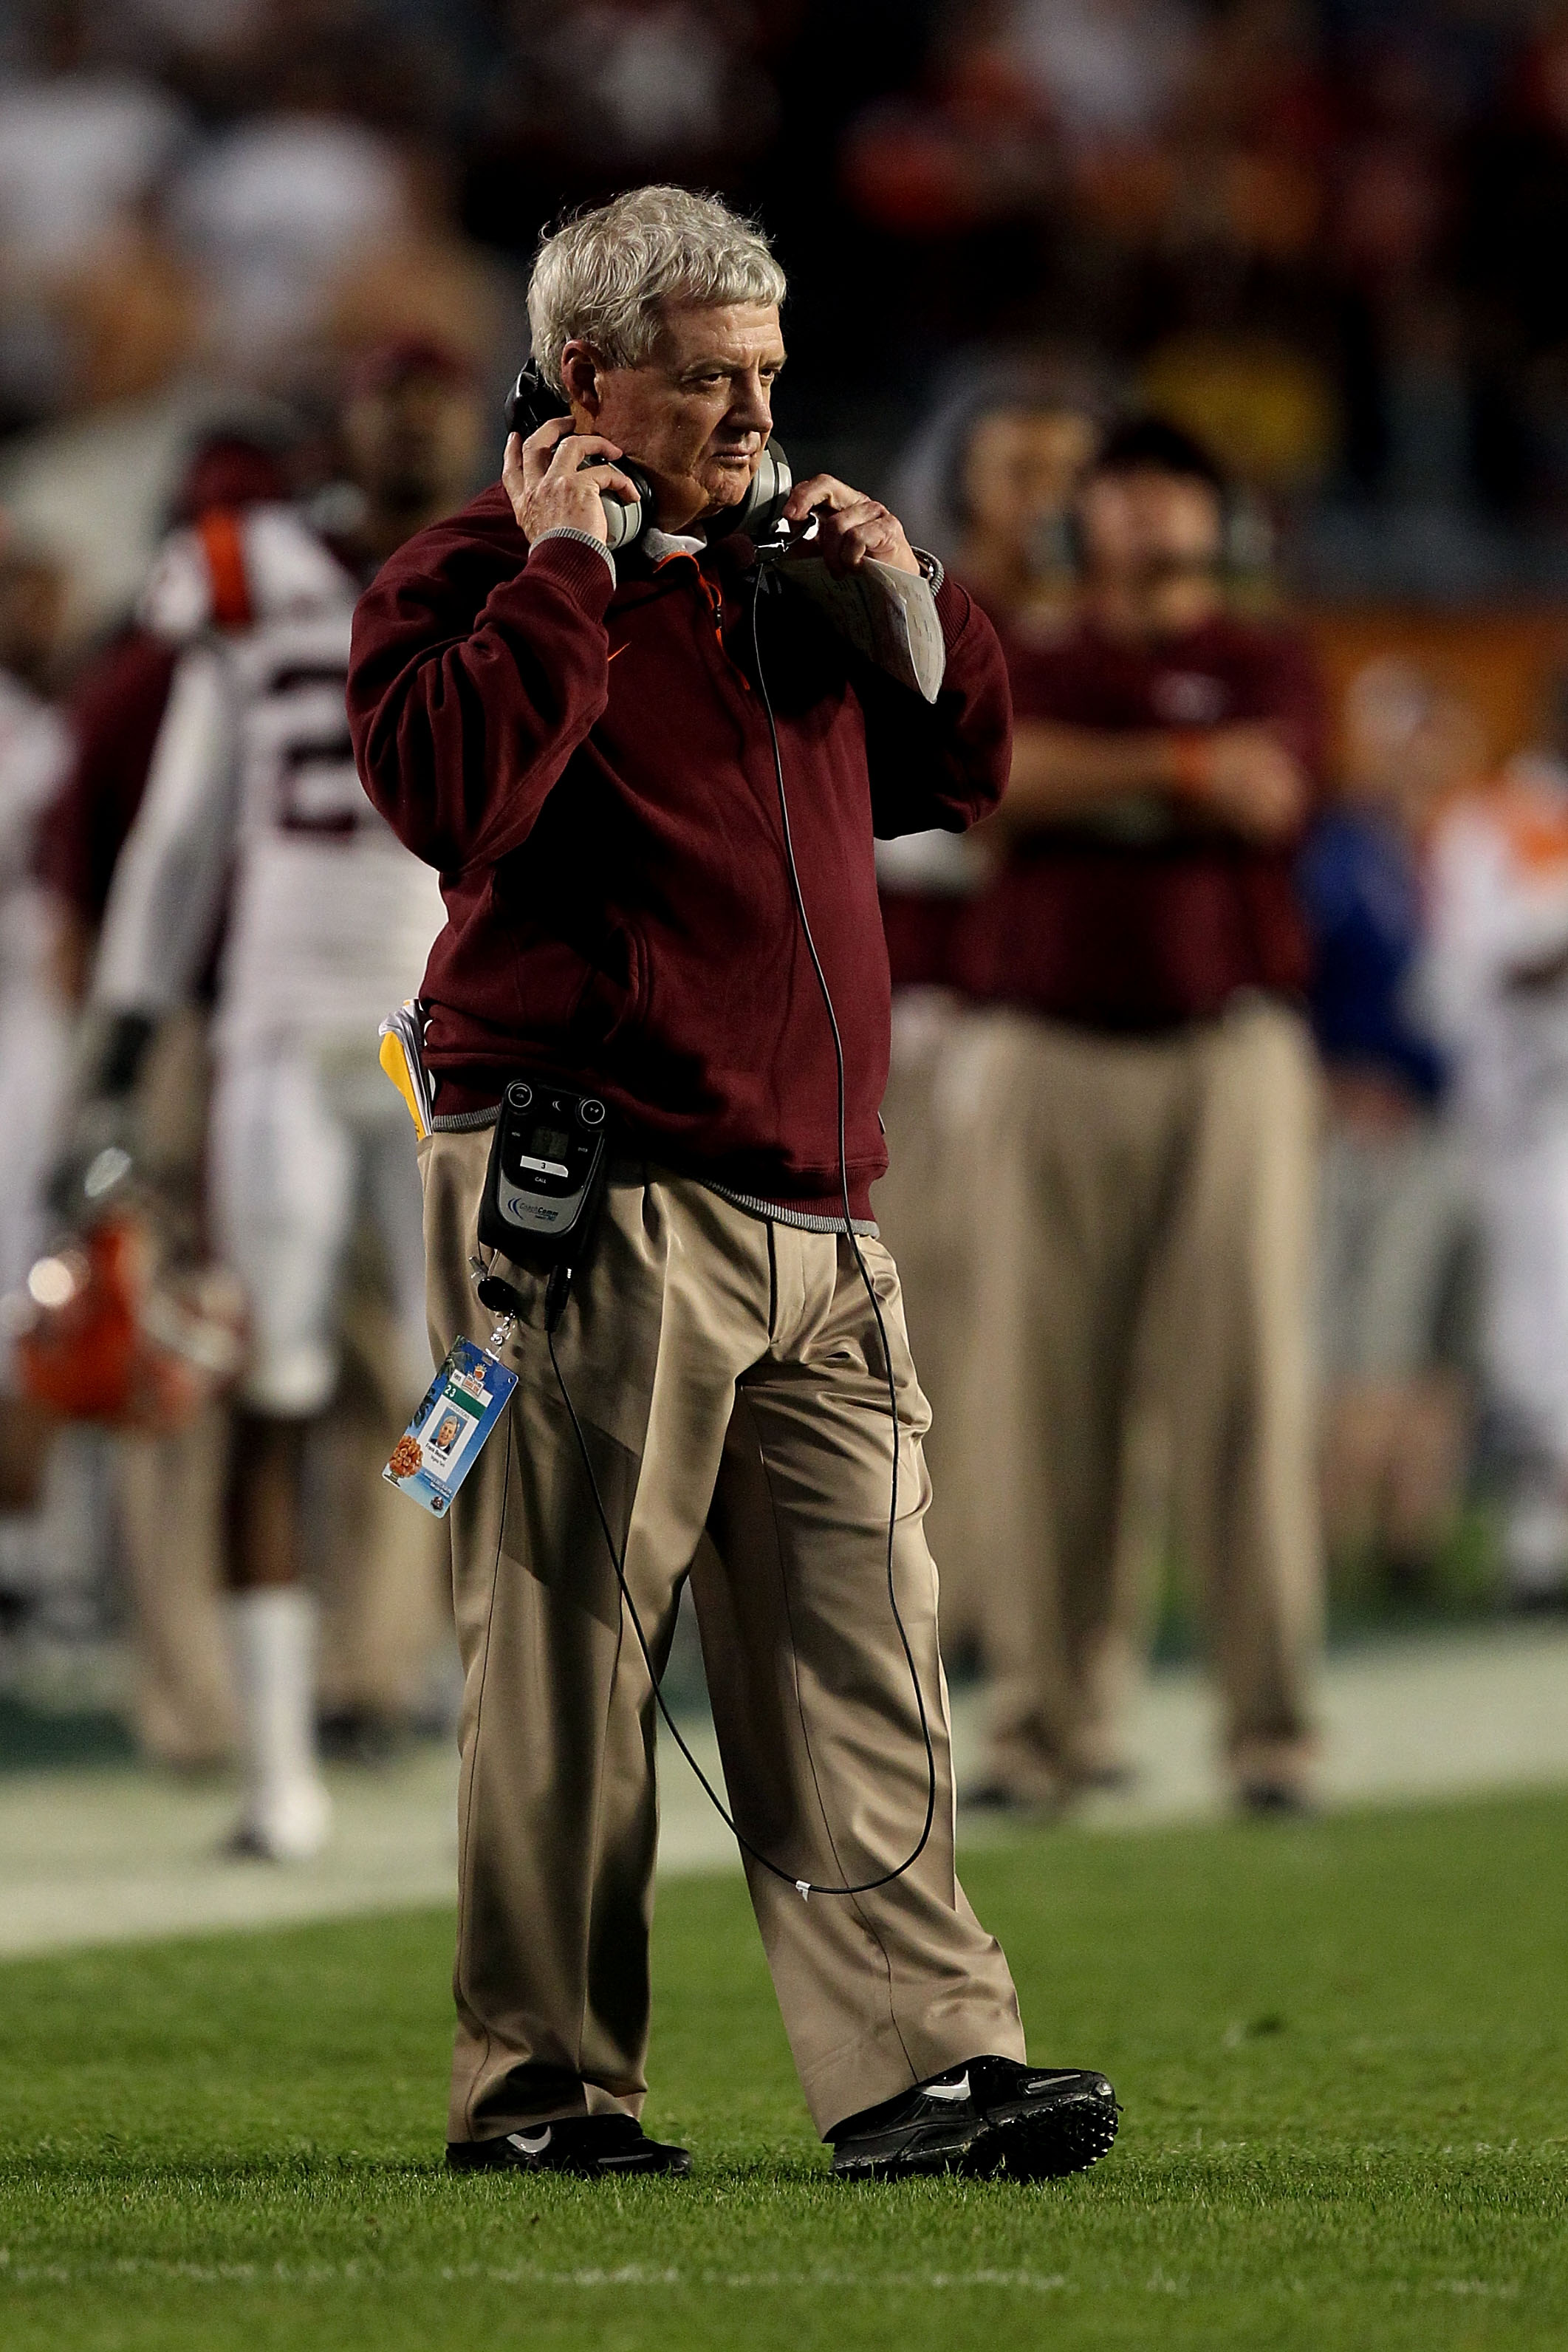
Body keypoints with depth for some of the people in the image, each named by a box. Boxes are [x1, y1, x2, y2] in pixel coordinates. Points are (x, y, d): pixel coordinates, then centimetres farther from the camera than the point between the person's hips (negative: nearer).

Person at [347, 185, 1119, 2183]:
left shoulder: (778, 574, 20)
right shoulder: (482, 575, 1)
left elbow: (965, 769, 29)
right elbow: (446, 795, -18)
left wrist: (909, 598, 12)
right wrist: (560, 576, -14)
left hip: (814, 1223, 6)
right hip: (590, 1208, -6)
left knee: (857, 1663, 0)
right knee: (567, 1660, -3)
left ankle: (922, 2064, -4)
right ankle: (538, 2081, 2)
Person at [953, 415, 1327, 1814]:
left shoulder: (1267, 668, 12)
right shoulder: (1030, 670, 17)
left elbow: (1270, 795, -9)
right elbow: (1003, 766, -6)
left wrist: (1085, 778, -6)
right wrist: (1188, 766, -9)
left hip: (1228, 1053, -2)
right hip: (1051, 1056, 2)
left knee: (1245, 1384, -7)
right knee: (1042, 1396, -2)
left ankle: (1271, 1725, -5)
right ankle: (1058, 1719, 3)